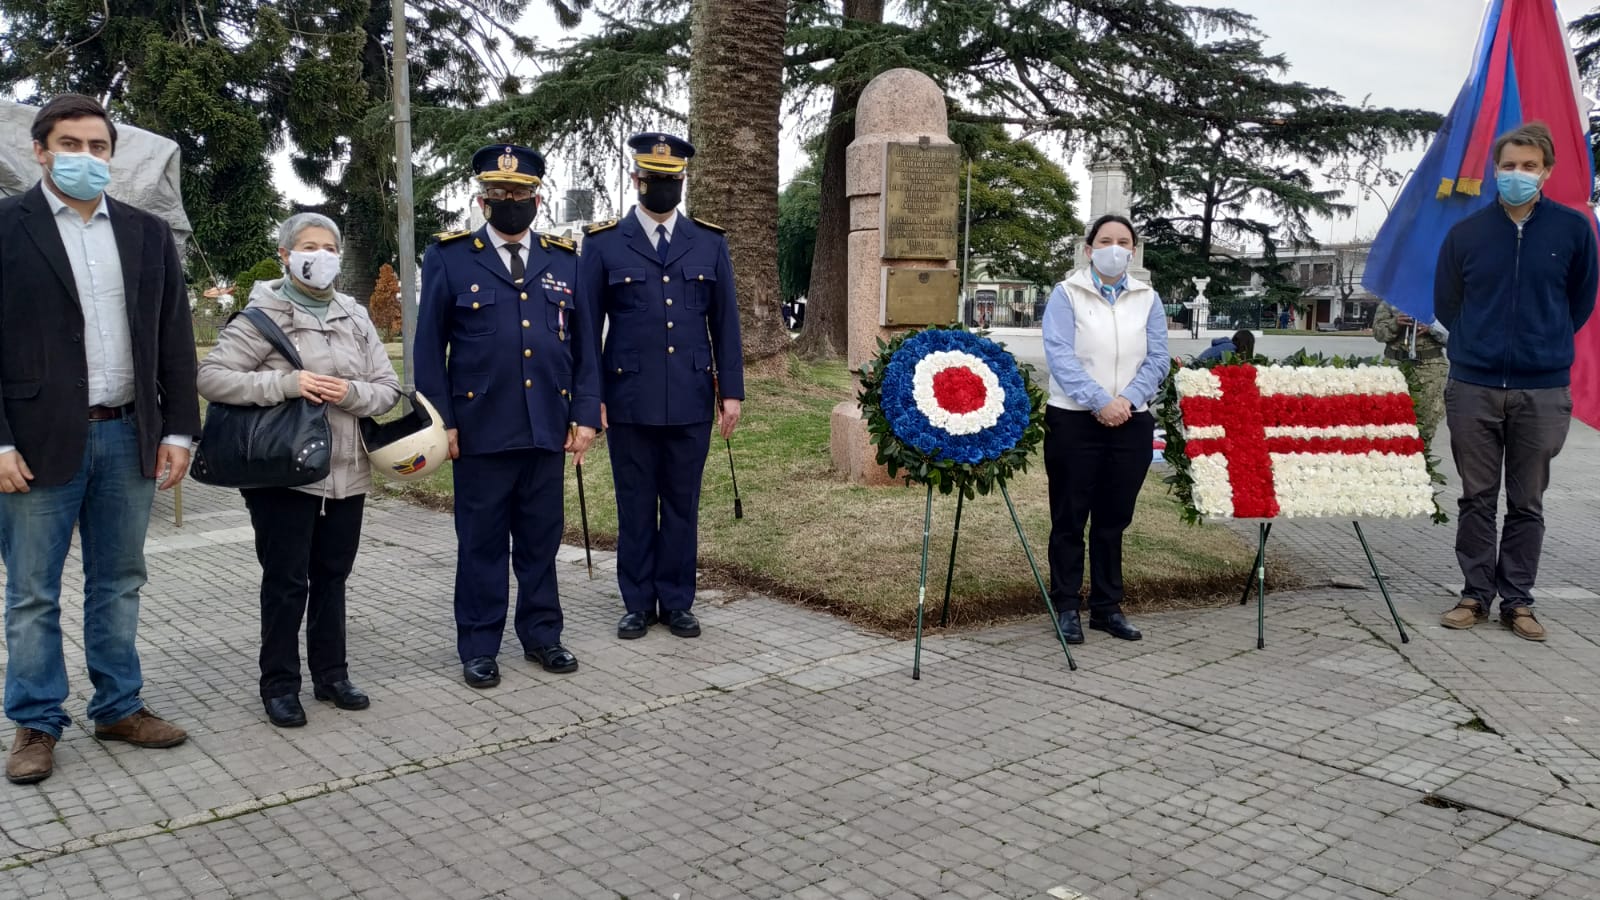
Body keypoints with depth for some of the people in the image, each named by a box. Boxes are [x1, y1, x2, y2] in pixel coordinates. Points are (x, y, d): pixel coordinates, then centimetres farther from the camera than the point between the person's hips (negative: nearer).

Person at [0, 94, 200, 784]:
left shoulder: (148, 234, 10)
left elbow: (174, 339, 10)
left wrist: (178, 430, 4)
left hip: (129, 437, 4)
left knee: (119, 583, 12)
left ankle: (119, 707, 24)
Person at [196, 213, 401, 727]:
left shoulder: (356, 318, 9)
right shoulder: (263, 317, -4)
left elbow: (388, 390, 8)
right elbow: (211, 377, -12)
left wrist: (351, 393, -14)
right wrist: (286, 382, -21)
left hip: (346, 474, 4)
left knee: (331, 576, 13)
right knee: (286, 581, 3)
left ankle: (331, 675, 26)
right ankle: (280, 685, 16)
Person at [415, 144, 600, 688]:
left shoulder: (564, 261, 10)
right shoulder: (449, 258, 1)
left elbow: (583, 346, 10)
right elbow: (429, 347, 0)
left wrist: (586, 415, 3)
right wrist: (440, 422, -6)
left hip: (547, 432, 3)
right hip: (481, 432, -2)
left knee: (541, 541, 11)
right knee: (482, 543, 6)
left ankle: (541, 636, 25)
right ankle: (479, 647, 18)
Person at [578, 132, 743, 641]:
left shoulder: (710, 244, 7)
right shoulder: (604, 244, 1)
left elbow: (725, 323, 7)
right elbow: (586, 327, 2)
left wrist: (731, 391, 2)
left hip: (691, 400, 2)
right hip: (630, 400, -1)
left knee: (682, 505, 9)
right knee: (635, 506, 7)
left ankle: (677, 602, 20)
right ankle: (638, 604, 19)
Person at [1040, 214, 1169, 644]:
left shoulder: (1148, 299, 11)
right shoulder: (1066, 294, 0)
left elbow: (1157, 360, 5)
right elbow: (1059, 356, -11)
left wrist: (1127, 400, -12)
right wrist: (1100, 402, -18)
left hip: (1131, 422, 3)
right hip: (1074, 420, -3)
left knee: (1114, 518, 9)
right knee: (1070, 517, 2)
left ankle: (1107, 606, 19)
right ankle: (1067, 606, 12)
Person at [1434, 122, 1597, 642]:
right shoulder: (1466, 233, 2)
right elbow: (1446, 304, 14)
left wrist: (1545, 343, 15)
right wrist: (1481, 344, 13)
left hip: (1542, 390, 0)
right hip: (1474, 388, 1)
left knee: (1527, 503, 7)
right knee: (1476, 499, 7)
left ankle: (1517, 600, 17)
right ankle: (1476, 594, 17)